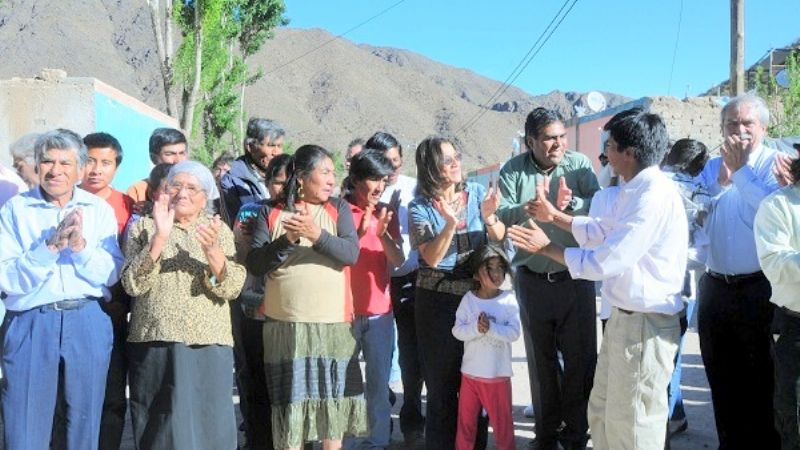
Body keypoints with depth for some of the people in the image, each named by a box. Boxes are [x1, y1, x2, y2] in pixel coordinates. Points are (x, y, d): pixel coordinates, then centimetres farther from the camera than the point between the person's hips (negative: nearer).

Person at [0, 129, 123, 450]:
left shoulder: (99, 209, 5)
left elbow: (111, 274, -1)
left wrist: (81, 246, -16)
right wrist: (50, 246, -18)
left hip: (88, 322, 2)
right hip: (30, 324, -1)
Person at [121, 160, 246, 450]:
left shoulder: (219, 230, 9)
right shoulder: (144, 227, 5)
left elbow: (232, 288, -3)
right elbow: (132, 284, -9)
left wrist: (212, 249, -19)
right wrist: (160, 237, -18)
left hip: (210, 345, 1)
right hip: (155, 343, -1)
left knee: (210, 426, 2)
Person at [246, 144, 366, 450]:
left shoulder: (338, 208, 6)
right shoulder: (271, 212, 4)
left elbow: (351, 253, -8)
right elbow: (254, 265, -2)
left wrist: (317, 235, -22)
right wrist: (285, 241, -16)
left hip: (332, 323, 1)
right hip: (284, 324, -1)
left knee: (332, 396, 8)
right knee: (289, 399, 4)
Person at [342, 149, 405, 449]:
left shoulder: (386, 213, 7)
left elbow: (398, 260, -1)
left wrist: (383, 233, -19)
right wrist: (360, 232, -20)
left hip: (380, 311, 3)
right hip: (345, 310, -3)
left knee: (379, 385, 6)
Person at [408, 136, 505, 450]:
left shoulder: (476, 193, 1)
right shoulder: (420, 207, -6)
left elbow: (499, 240, -2)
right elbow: (431, 258, -15)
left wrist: (489, 217, -21)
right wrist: (450, 224, -29)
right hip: (439, 301, -2)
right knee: (442, 379, 6)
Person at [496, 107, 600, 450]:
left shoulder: (579, 164, -4)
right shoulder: (513, 171, -4)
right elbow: (500, 216, -13)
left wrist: (570, 204, -30)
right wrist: (528, 208, -30)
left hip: (575, 276, 0)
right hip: (533, 279, 1)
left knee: (581, 356, 4)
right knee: (541, 358, 13)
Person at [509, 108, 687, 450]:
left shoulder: (654, 196, -24)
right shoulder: (635, 190, 9)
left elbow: (605, 262, -24)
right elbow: (606, 234, 24)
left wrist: (546, 247, -13)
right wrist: (556, 216, 23)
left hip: (646, 324, -10)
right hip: (624, 317, 10)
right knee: (602, 413, 21)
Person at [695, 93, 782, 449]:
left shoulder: (775, 163, -6)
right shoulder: (712, 167, 10)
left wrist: (740, 170, -19)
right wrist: (721, 180, -11)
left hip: (759, 289, -5)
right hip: (715, 288, 6)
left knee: (761, 380, 6)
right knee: (722, 379, 16)